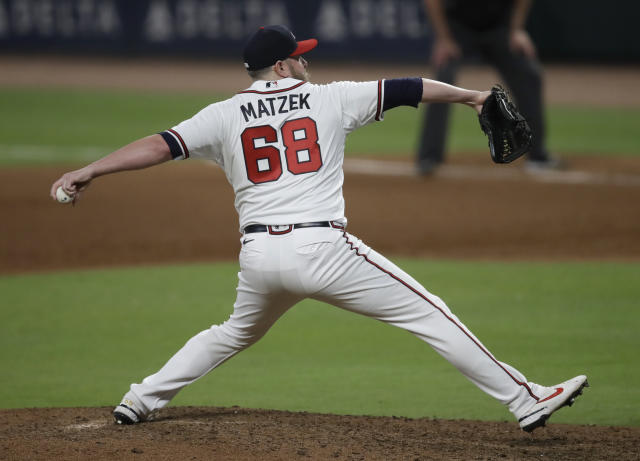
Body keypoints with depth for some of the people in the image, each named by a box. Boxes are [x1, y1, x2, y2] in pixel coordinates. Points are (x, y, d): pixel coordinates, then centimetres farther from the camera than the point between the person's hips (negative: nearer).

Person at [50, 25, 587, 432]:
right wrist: (469, 96, 27)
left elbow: (162, 145, 0)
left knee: (235, 333, 33)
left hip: (259, 256, 4)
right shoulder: (330, 98, 7)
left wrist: (88, 171, 0)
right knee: (429, 314, 1)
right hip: (324, 249, -4)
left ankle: (142, 399, 32)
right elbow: (404, 89, 13)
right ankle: (526, 400, -2)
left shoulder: (226, 115, 9)